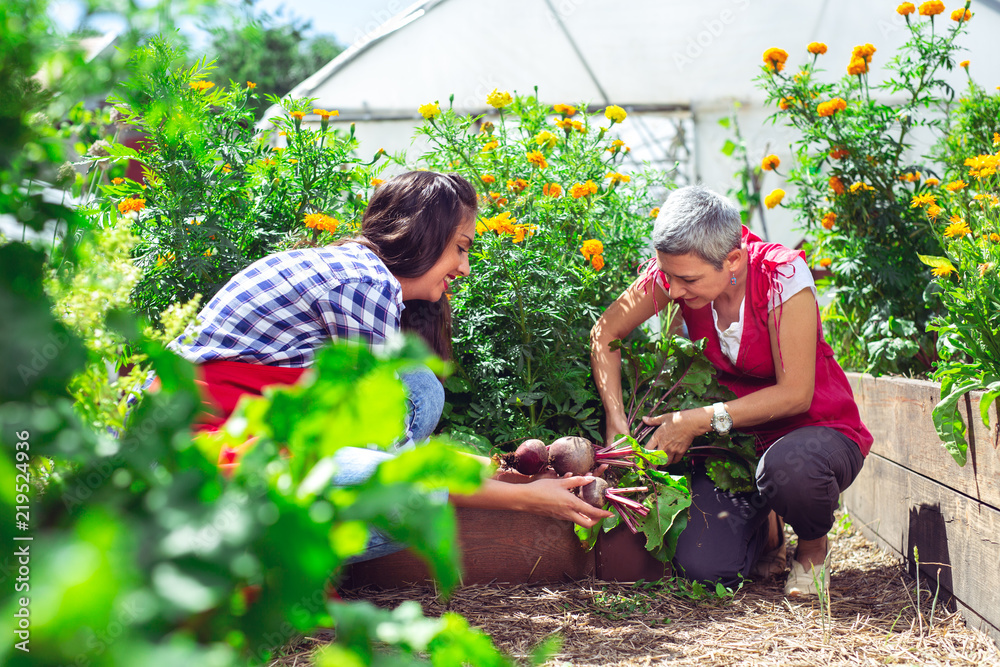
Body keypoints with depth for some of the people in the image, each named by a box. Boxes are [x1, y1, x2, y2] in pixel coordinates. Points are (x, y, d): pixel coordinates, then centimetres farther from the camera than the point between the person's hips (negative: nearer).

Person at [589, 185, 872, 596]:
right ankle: (763, 530, 16)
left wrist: (700, 420, -25)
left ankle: (814, 546, -4)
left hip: (818, 428, -3)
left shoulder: (783, 276, -25)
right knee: (703, 566, -21)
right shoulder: (678, 270, -13)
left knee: (789, 467, -41)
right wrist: (616, 421, -11)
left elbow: (795, 394, -23)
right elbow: (605, 333, 0)